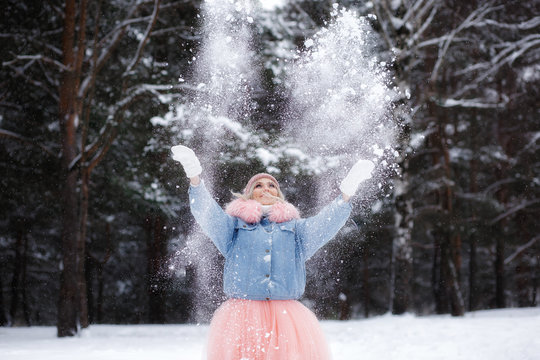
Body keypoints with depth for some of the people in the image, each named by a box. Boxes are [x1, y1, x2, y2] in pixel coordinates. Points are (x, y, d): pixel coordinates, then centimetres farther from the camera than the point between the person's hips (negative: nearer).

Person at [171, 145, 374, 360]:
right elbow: (207, 214, 1)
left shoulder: (296, 228, 21)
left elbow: (325, 223, 5)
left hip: (287, 318, 1)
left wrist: (346, 192, -12)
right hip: (242, 318, -1)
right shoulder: (234, 225, 17)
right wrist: (194, 178, -17)